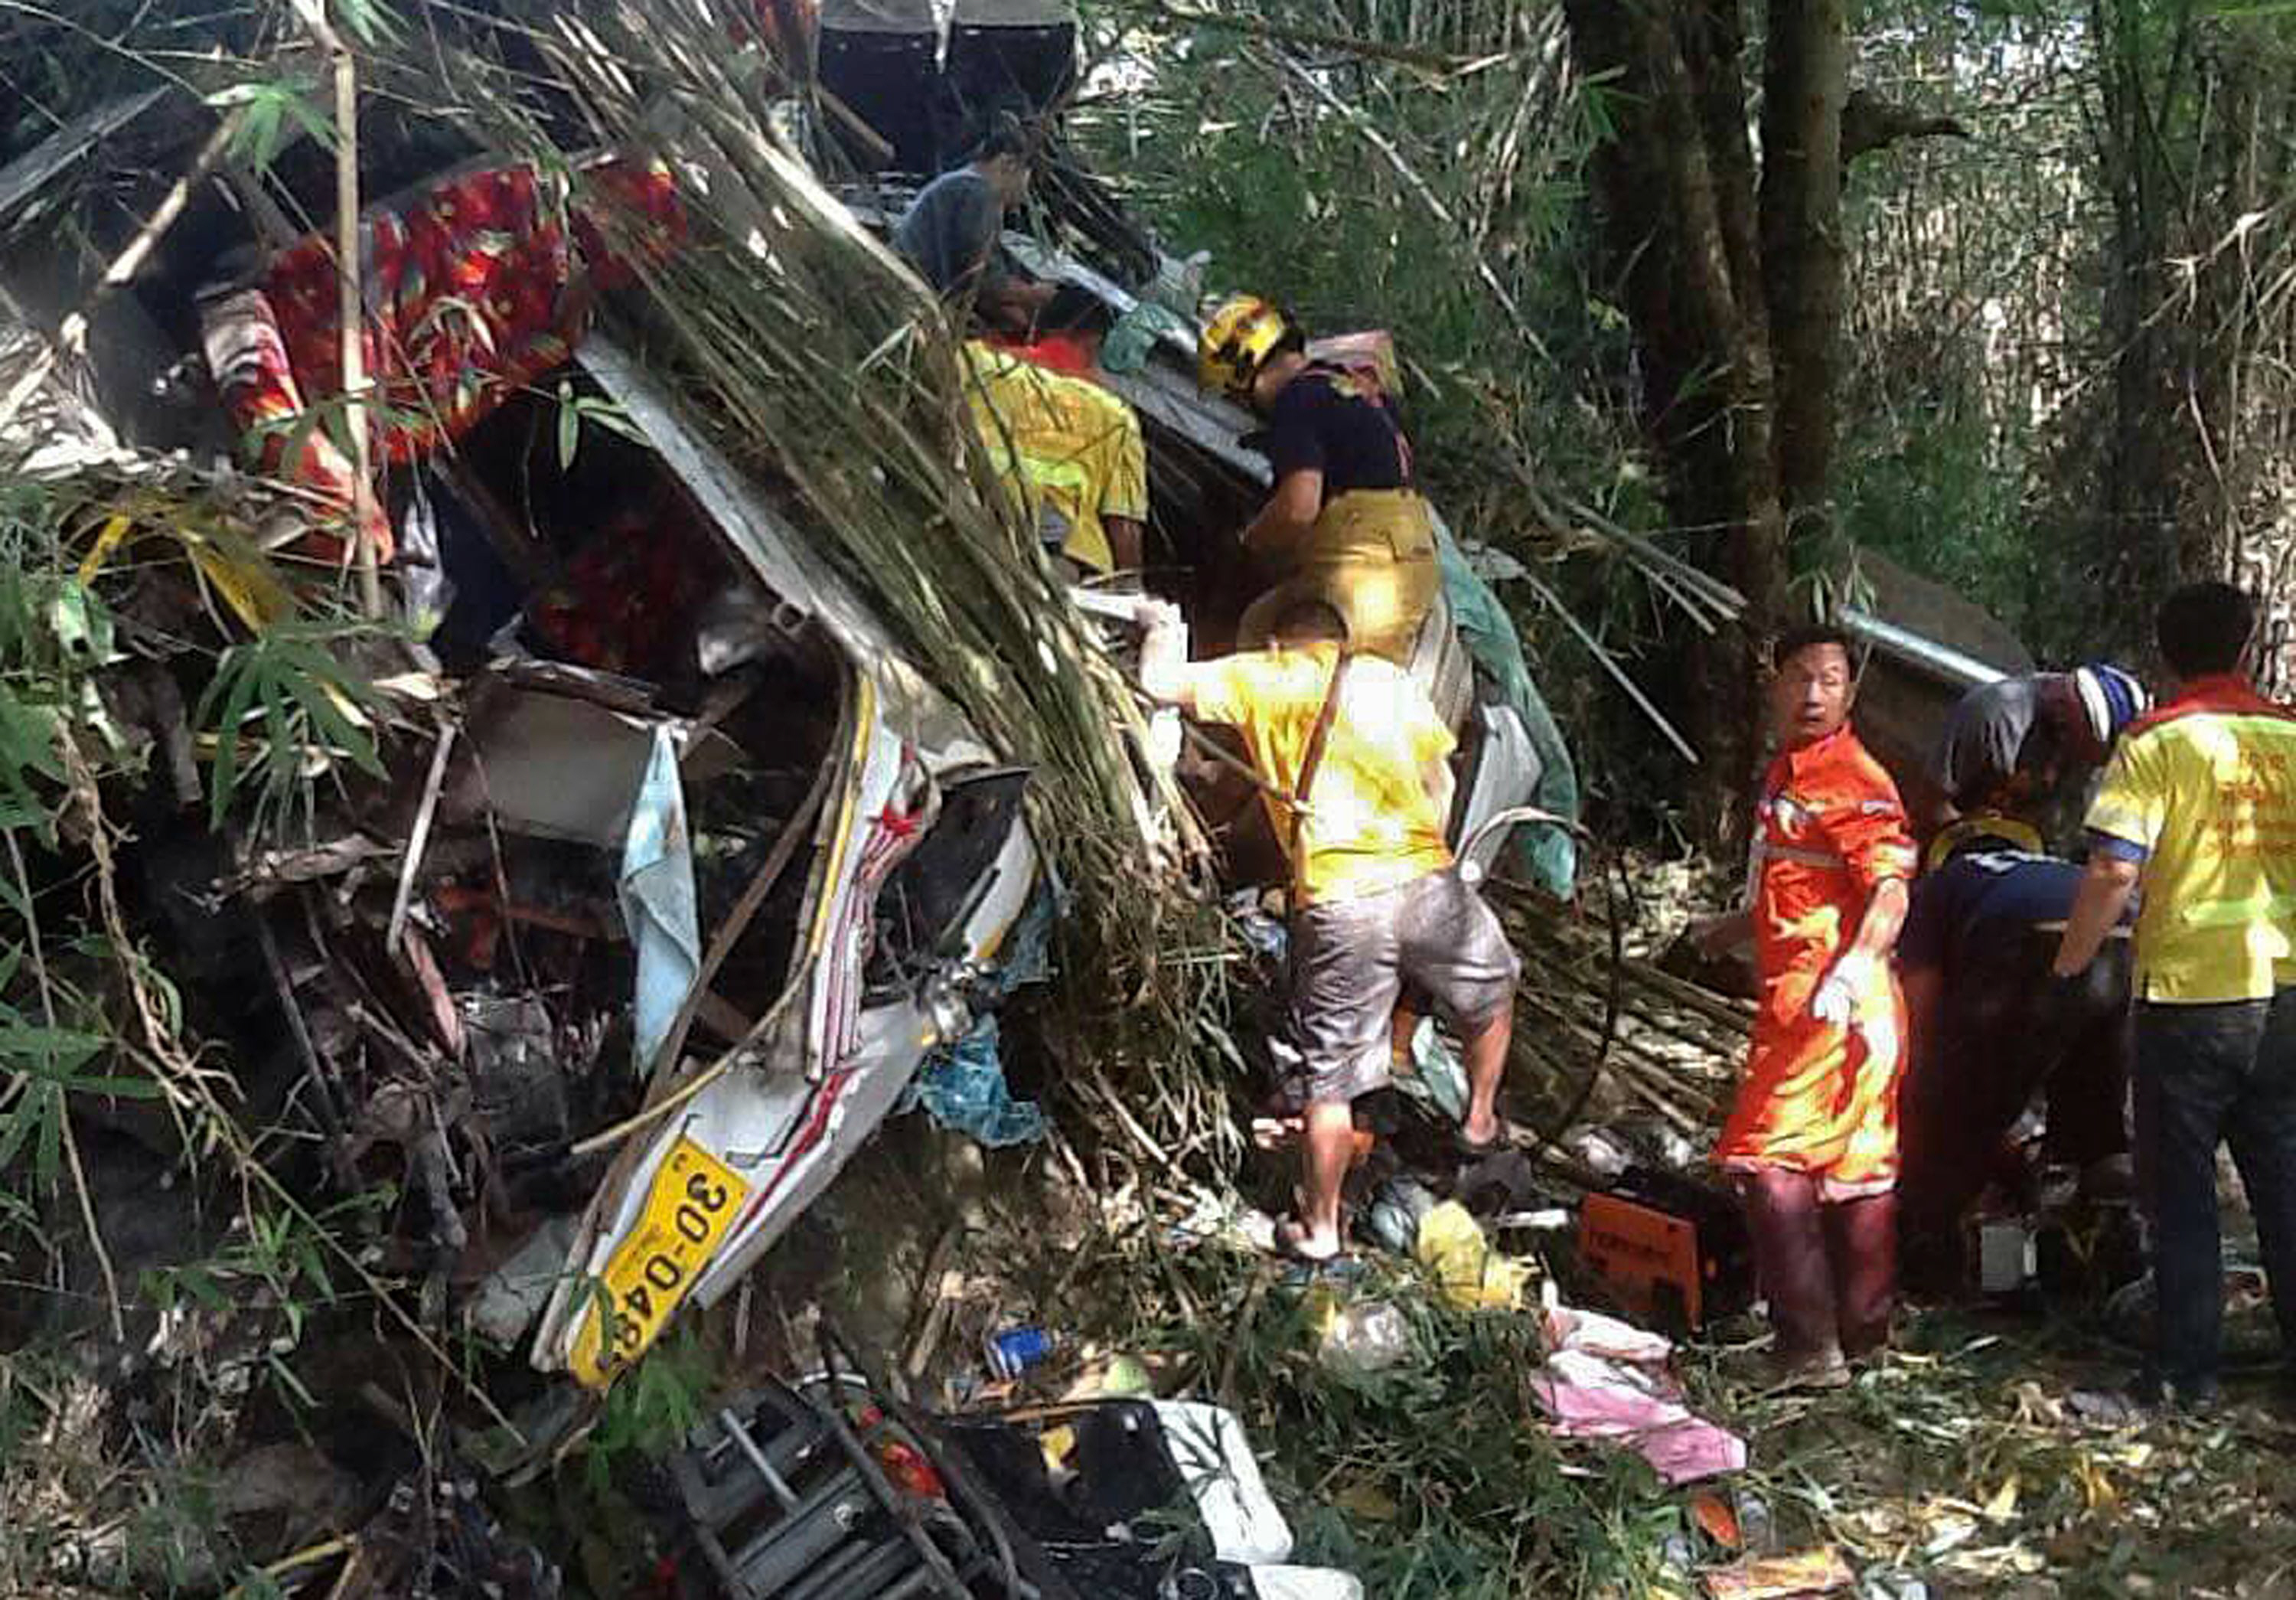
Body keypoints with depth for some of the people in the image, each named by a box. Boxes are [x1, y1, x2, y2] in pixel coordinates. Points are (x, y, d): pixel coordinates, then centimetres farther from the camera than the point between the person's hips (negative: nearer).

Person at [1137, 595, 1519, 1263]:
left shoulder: (1261, 679, 7)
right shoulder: (1388, 678, 11)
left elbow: (1160, 682, 8)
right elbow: (1440, 782, 14)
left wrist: (1162, 630, 27)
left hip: (1336, 907, -1)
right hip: (1427, 883, 1)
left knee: (1331, 1079, 10)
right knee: (1493, 992, 32)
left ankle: (1319, 1228, 21)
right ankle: (1480, 1122, 46)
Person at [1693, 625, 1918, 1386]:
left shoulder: (1854, 781, -12)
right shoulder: (1785, 773, 18)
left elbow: (1890, 891, -21)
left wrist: (1853, 969, -35)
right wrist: (1732, 928, 41)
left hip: (1830, 1001, -10)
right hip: (1794, 1000, 10)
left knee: (1769, 1158, -11)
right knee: (1852, 1166, 14)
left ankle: (1809, 1348, -7)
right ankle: (1864, 1330, 23)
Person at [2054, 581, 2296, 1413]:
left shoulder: (2156, 743, -8)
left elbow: (2114, 871, -16)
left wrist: (2068, 966, -6)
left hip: (2189, 991, -4)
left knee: (2181, 1189, 6)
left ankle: (2188, 1372, 9)